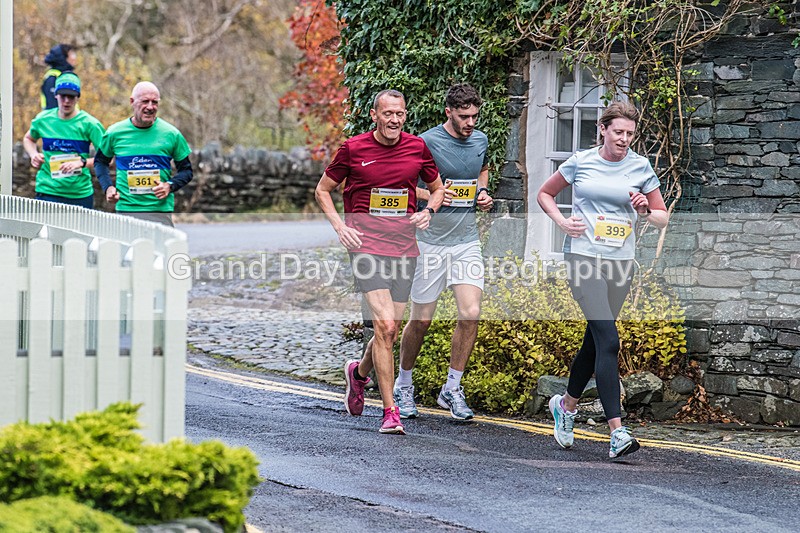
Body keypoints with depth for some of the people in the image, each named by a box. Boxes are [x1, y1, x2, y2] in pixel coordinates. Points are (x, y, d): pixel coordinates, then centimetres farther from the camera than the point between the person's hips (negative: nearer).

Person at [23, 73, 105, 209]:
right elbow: (28, 139, 26)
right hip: (47, 191, 1)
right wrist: (33, 155, 5)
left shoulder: (89, 124, -6)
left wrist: (82, 162, -25)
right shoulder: (43, 119, 4)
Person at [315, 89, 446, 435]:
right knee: (384, 326, -16)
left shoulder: (417, 148, 6)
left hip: (404, 246, 4)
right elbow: (323, 190, 10)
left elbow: (437, 188, 21)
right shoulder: (353, 149, -2)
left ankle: (359, 373, 41)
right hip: (366, 245, -4)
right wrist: (340, 227, -4)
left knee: (390, 331, 8)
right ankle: (390, 412, -12)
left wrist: (428, 211, 0)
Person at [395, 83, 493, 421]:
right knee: (421, 320, 4)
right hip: (430, 242, -4)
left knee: (470, 313, -10)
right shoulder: (427, 142, -11)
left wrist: (483, 193, 9)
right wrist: (432, 195, -19)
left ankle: (452, 389, 4)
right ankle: (403, 385, 25)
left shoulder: (480, 140, 7)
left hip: (467, 241, 4)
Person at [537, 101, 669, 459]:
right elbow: (545, 194, 15)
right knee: (608, 340, -16)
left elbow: (663, 217, 13)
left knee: (595, 341, 13)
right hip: (583, 256, -4)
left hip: (620, 263, 4)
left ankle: (566, 405, 39)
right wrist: (562, 222, -2)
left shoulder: (641, 168, 7)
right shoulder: (581, 162, 2)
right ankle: (617, 432, -22)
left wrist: (646, 212, -9)